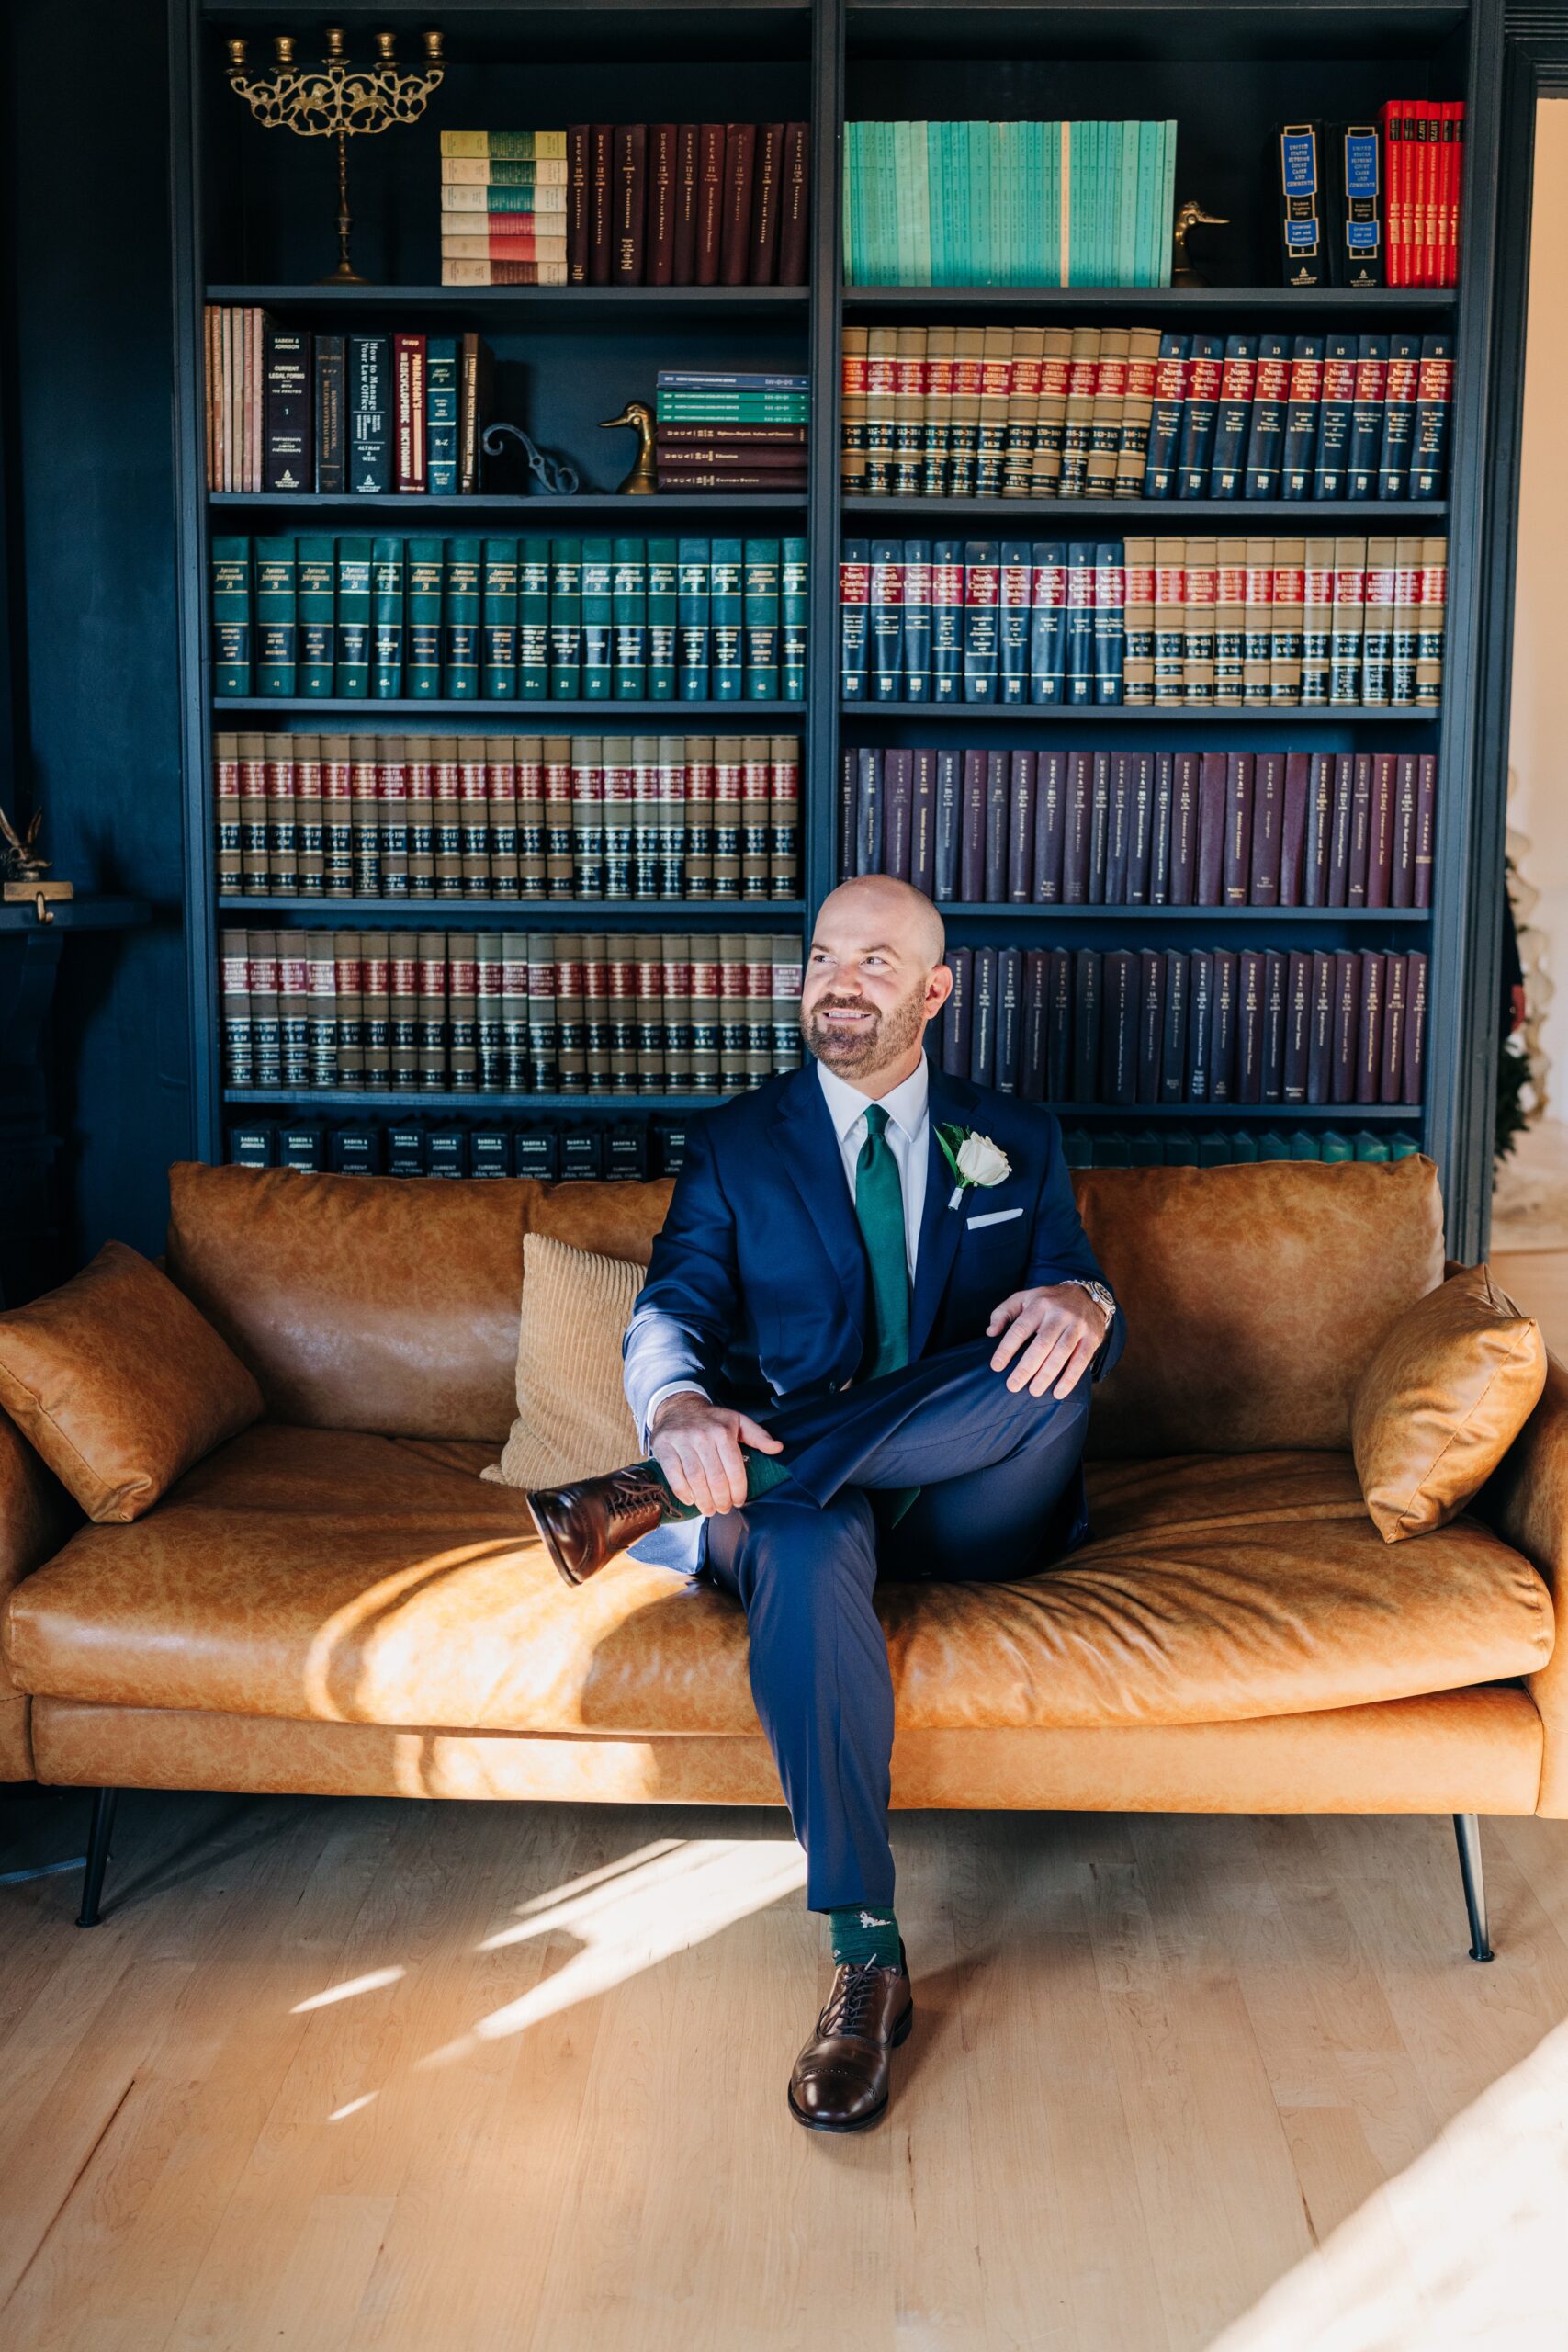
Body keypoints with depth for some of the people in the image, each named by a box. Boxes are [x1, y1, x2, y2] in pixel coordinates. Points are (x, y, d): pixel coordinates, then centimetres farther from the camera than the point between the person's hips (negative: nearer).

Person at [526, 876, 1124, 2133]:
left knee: (1050, 1359, -31)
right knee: (804, 1554, -38)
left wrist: (1085, 1304, -23)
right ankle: (868, 1962, -32)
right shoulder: (736, 1144, 11)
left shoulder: (1017, 1139, 14)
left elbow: (1090, 1309, 5)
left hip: (972, 1506, 1)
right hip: (800, 1481, -1)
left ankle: (686, 1517, -30)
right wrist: (682, 1410, -28)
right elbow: (672, 1311, -2)